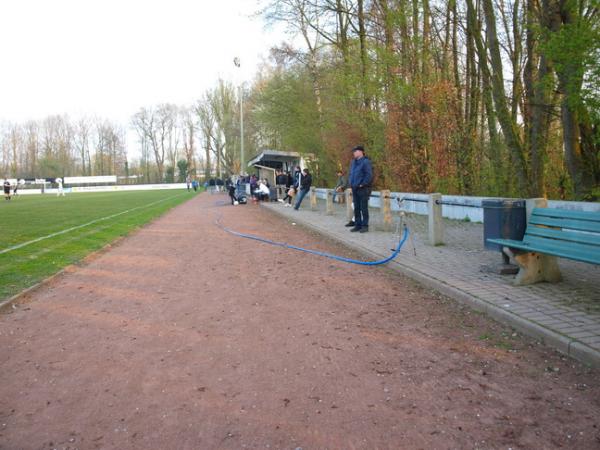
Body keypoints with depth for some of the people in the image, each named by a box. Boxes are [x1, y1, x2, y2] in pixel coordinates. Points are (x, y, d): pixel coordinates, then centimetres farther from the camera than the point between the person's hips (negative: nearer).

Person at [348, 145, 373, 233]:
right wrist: (351, 183, 13)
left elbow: (369, 175, -18)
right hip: (354, 189, 8)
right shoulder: (353, 162, 15)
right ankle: (357, 225, 18)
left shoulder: (365, 162, -11)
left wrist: (362, 184, -16)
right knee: (356, 208, 11)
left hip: (363, 189, -8)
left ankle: (365, 226, 2)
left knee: (364, 208, -4)